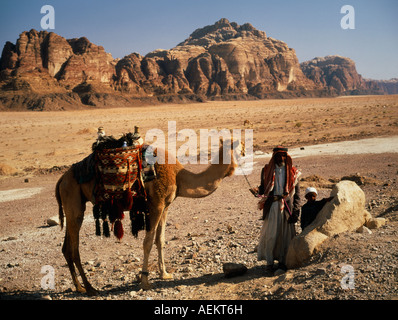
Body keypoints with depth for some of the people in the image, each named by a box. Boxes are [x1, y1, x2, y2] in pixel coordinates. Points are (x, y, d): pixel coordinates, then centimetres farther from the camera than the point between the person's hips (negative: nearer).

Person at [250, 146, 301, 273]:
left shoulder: (292, 172, 9)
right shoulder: (267, 170, 8)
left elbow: (296, 193, 8)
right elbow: (263, 188, 10)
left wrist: (295, 211, 0)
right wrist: (257, 191, -14)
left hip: (287, 206, 1)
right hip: (272, 206, -1)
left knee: (285, 235, 3)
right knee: (270, 234, -4)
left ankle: (282, 261, 15)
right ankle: (269, 262, 6)